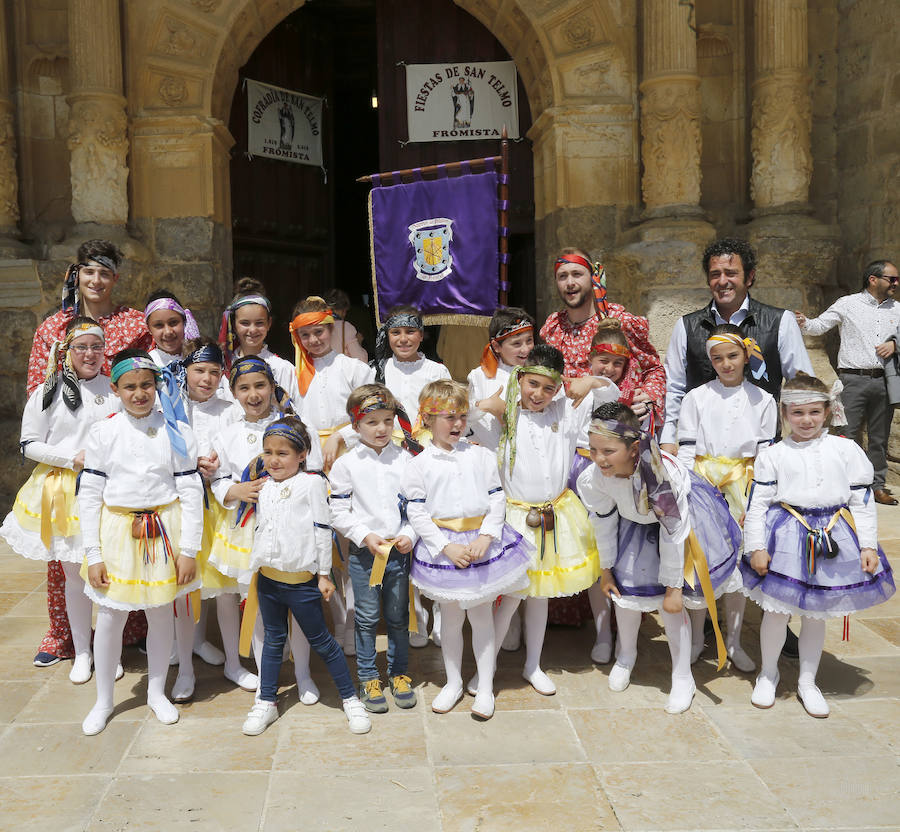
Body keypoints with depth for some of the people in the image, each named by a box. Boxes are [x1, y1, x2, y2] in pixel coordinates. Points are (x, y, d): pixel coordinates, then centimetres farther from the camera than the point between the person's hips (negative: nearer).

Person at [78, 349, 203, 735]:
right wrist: (92, 554, -5)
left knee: (161, 614, 12)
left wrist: (189, 550, -6)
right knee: (109, 618, 6)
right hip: (117, 530, 0)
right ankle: (103, 701, 27)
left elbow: (191, 492, -2)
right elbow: (89, 494, -1)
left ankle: (157, 692, 33)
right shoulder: (103, 432, -2)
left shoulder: (176, 432, -3)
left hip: (165, 531, 0)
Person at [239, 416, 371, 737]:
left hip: (301, 580, -5)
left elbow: (322, 529, -7)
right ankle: (266, 702, 28)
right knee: (273, 640, 16)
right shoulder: (264, 487, 9)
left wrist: (324, 574, -8)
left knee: (321, 641, 3)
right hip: (267, 578, 5)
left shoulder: (311, 483, -7)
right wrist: (255, 572, 19)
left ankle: (350, 699, 16)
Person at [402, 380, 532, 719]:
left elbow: (497, 499, 1)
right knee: (451, 616, 12)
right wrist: (447, 547, -14)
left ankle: (484, 687, 20)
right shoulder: (420, 465, -3)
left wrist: (484, 538, -12)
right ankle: (453, 683, 30)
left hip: (482, 541, 1)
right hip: (442, 546, 0)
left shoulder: (481, 456, 1)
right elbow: (417, 514, -5)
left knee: (481, 614, 7)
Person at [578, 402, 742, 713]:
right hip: (634, 521, 4)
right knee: (624, 587, 4)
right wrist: (606, 569, 3)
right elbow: (604, 524, -9)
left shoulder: (662, 474, -41)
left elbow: (673, 534, -30)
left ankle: (683, 678, 15)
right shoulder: (594, 478, -29)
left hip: (679, 515, -4)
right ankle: (626, 655, 34)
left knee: (669, 602, -5)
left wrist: (673, 587, -21)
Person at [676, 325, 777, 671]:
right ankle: (696, 639, 18)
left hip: (742, 487, 1)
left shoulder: (763, 401, 4)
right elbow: (685, 450, -1)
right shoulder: (696, 397, 1)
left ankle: (733, 641, 21)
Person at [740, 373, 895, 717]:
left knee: (816, 613, 12)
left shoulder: (846, 450, 1)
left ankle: (807, 681, 29)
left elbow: (862, 502, 4)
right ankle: (768, 672, 28)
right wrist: (756, 547, -9)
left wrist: (868, 546, -1)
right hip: (786, 538, -1)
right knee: (776, 609, 5)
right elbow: (757, 504, -2)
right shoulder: (772, 455, -1)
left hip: (833, 538, 1)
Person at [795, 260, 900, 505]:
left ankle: (877, 485, 21)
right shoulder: (847, 304, 1)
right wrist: (805, 323, -24)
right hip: (854, 380, -4)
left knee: (879, 437, 11)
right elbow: (820, 325, -3)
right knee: (847, 434, -5)